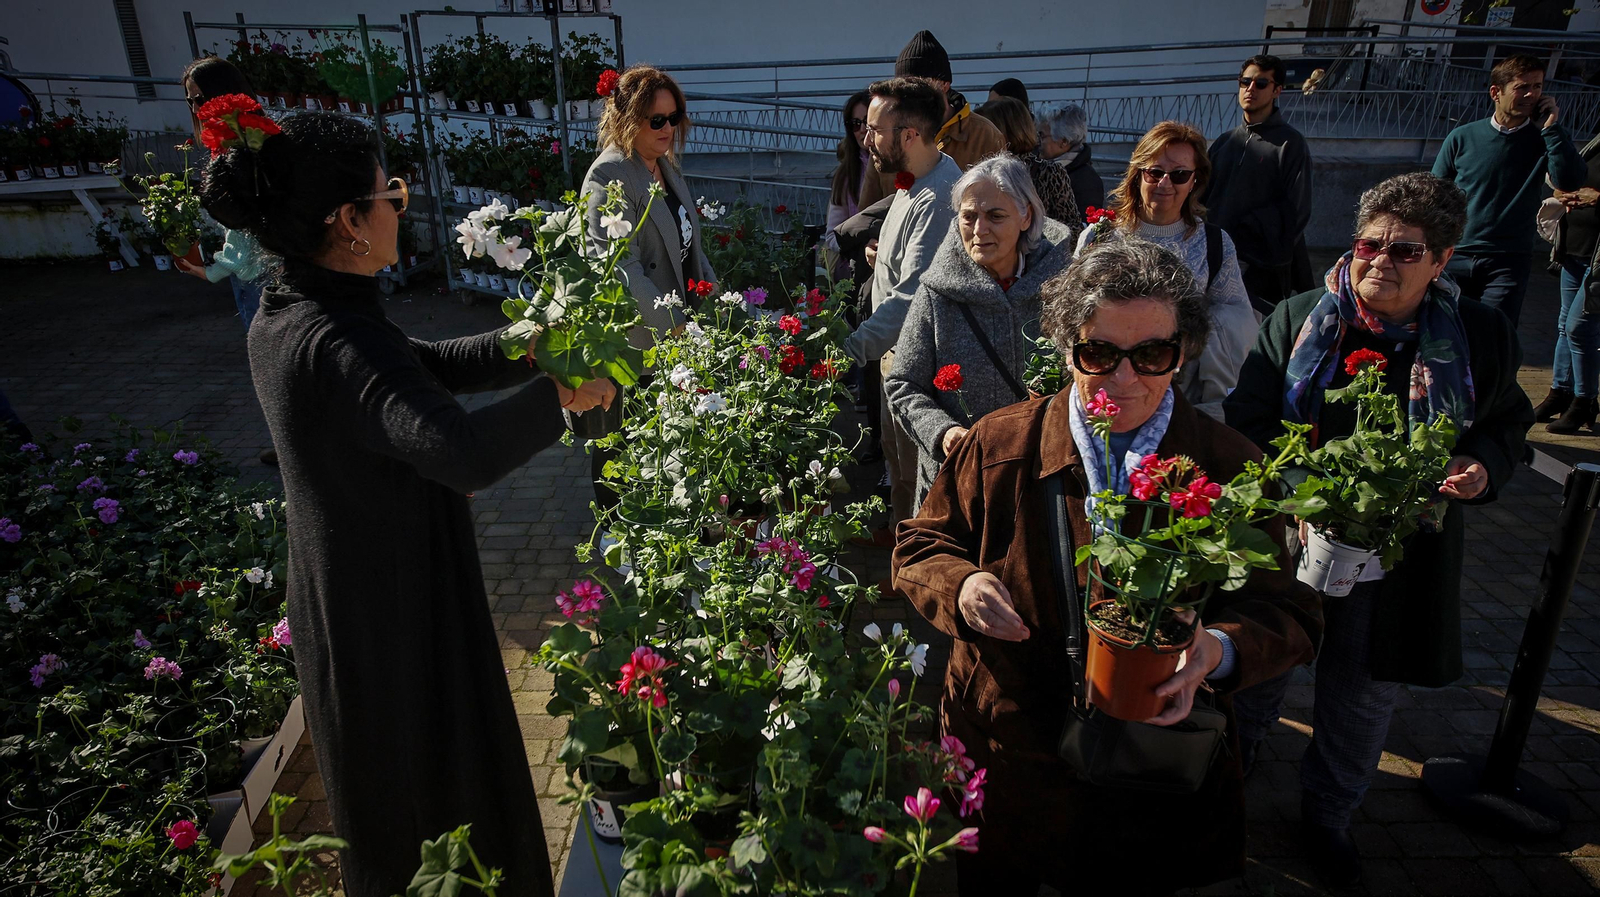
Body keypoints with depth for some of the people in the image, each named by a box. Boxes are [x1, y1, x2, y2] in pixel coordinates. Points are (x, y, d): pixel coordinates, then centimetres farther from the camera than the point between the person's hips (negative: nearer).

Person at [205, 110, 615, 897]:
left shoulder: (280, 319, -1)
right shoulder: (339, 344, -31)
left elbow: (429, 365, 6)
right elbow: (468, 453, -46)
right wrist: (559, 393, -30)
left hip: (339, 593, 9)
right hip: (400, 609, -9)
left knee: (380, 782, 30)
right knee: (442, 792, 13)